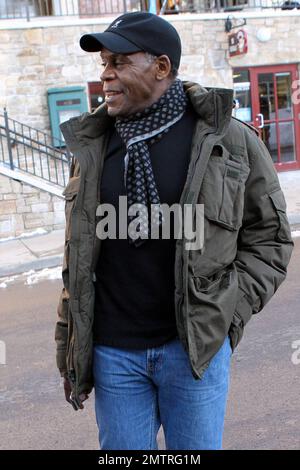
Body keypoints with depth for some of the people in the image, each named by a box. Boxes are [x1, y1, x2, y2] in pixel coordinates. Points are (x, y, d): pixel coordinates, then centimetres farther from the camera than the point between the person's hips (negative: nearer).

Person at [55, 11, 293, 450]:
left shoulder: (231, 140, -5)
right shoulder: (93, 145, 4)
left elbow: (270, 237, 2)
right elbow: (77, 253, 9)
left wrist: (227, 312, -9)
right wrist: (70, 350, 8)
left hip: (194, 347, -2)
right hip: (112, 352, 3)